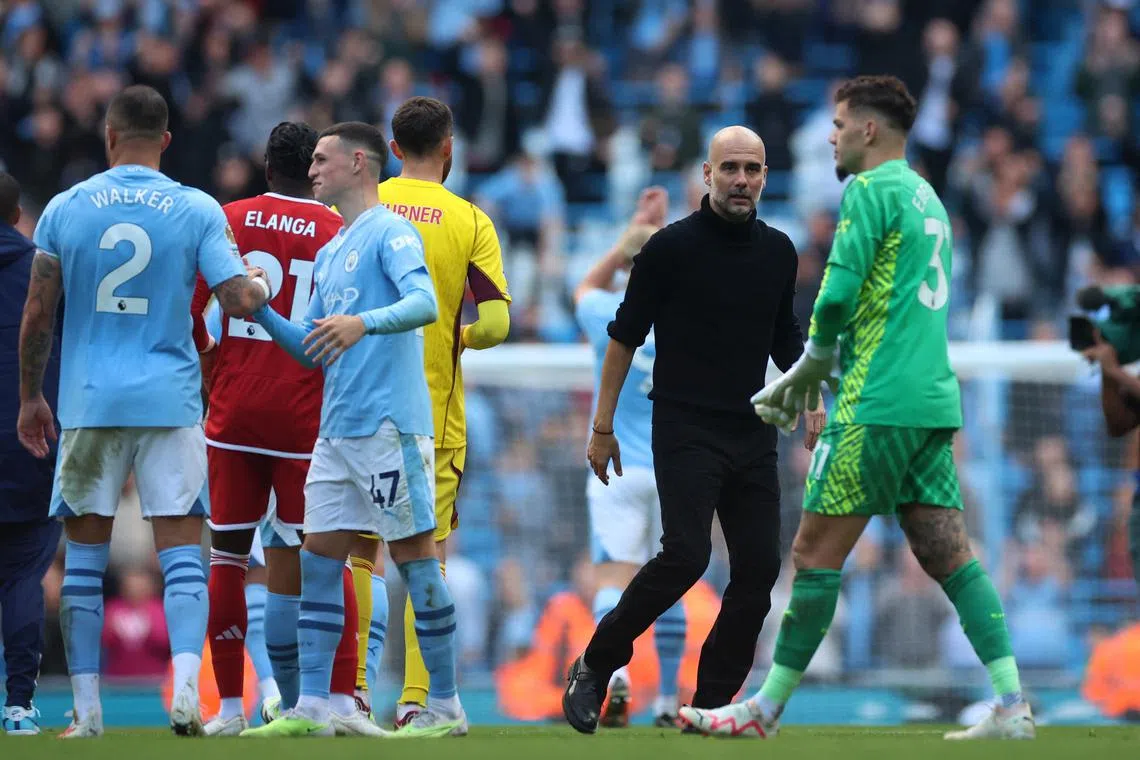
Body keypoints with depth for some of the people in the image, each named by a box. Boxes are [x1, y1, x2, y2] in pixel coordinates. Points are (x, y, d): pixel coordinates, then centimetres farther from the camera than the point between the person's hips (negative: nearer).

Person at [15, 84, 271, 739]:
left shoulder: (65, 210, 1)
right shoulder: (197, 210, -2)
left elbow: (37, 316, 3)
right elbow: (239, 301, -7)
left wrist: (30, 396, 15)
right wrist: (261, 284, 17)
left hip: (88, 403, 1)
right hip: (171, 401, -1)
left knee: (85, 557, 8)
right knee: (183, 554, 1)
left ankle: (87, 708, 6)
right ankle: (186, 690, -16)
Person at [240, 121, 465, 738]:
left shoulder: (389, 233, -6)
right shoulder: (330, 253, 20)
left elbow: (424, 302, -23)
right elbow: (312, 350, 23)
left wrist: (362, 322, -39)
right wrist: (261, 313, 9)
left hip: (389, 425, -9)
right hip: (337, 428, 9)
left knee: (414, 555, -4)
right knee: (318, 559, 4)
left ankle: (446, 706, 1)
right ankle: (310, 709, 5)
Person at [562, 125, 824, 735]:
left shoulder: (778, 252, 8)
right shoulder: (671, 247, -7)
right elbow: (625, 337, -2)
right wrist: (602, 428, -4)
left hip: (753, 434, 6)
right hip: (686, 429, -6)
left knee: (759, 568, -1)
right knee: (685, 554, -20)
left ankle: (712, 705, 9)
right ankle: (595, 666, -3)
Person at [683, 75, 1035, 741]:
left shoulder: (872, 190, -8)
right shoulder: (926, 197, 20)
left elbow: (838, 295, -17)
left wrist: (812, 363, 3)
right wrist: (802, 377, 21)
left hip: (879, 405, -9)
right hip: (932, 398, 9)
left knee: (816, 553, -3)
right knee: (949, 555, 5)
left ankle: (765, 709, 1)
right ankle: (1012, 706, -3)